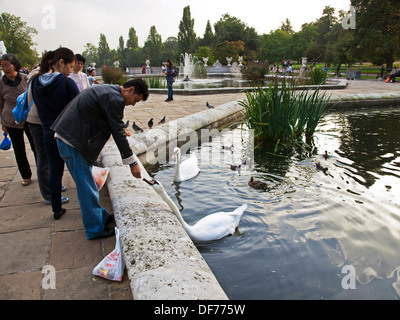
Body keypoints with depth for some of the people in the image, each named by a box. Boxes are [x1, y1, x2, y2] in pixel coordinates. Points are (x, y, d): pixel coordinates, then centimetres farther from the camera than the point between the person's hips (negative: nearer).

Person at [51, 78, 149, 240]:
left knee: (87, 184, 20)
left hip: (67, 138, 11)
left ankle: (100, 216, 34)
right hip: (72, 142, -11)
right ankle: (95, 229, 13)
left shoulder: (108, 91, 13)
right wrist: (132, 163, -13)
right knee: (86, 187, 0)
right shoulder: (115, 99, -18)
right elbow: (118, 134, -18)